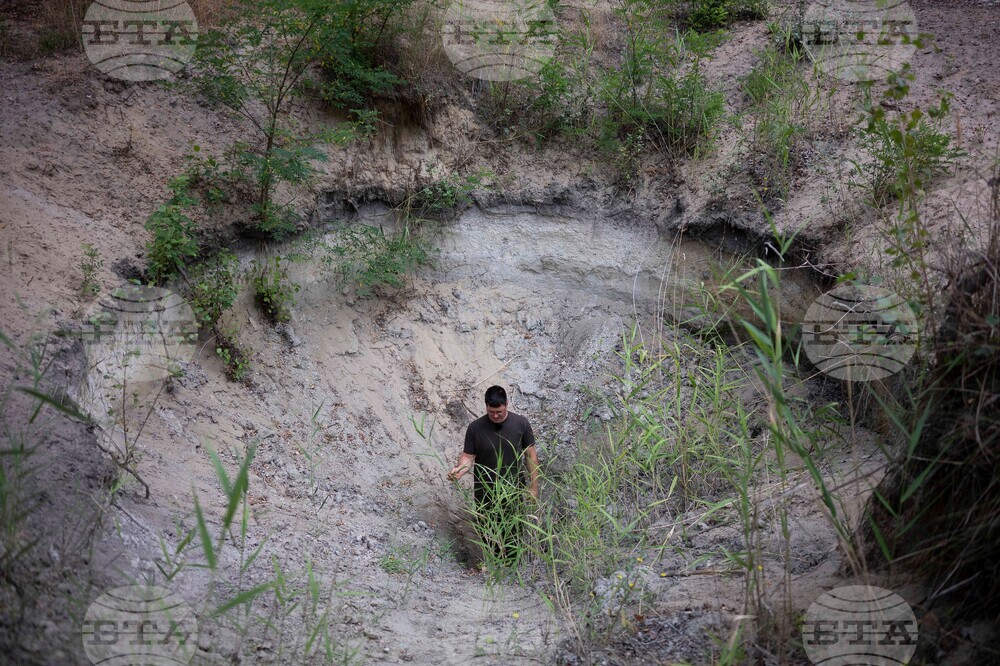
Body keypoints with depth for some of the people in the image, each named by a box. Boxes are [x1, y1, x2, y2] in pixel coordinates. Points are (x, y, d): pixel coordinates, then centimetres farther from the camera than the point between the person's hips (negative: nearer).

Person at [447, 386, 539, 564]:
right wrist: (459, 469, -31)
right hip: (485, 491, 0)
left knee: (512, 530, 13)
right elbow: (468, 455, -9)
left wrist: (534, 486, -3)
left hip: (513, 489, 0)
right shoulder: (475, 427, -12)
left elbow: (530, 454, -4)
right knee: (487, 530, 15)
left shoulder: (521, 423, -11)